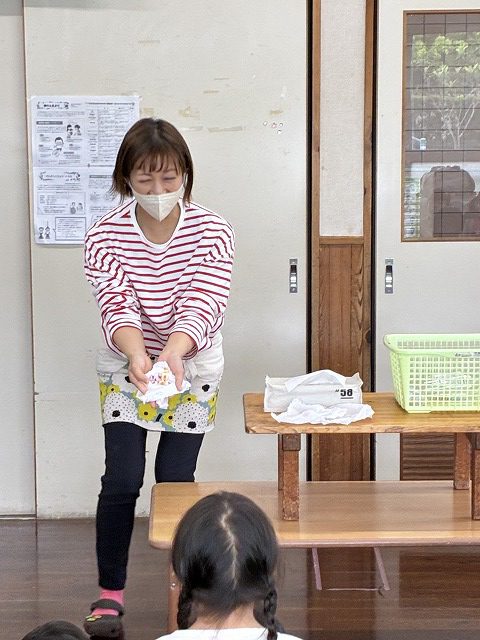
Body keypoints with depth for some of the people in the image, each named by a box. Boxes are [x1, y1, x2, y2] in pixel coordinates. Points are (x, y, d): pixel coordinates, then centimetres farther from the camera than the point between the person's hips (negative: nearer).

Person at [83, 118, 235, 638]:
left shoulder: (211, 232, -16)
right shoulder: (104, 235, -15)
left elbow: (203, 304, -26)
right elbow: (117, 305, -25)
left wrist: (172, 353, -46)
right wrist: (137, 356, -45)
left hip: (193, 369, 0)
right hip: (126, 368, 0)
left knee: (176, 479, 1)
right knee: (121, 480, -6)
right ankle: (110, 594, 10)